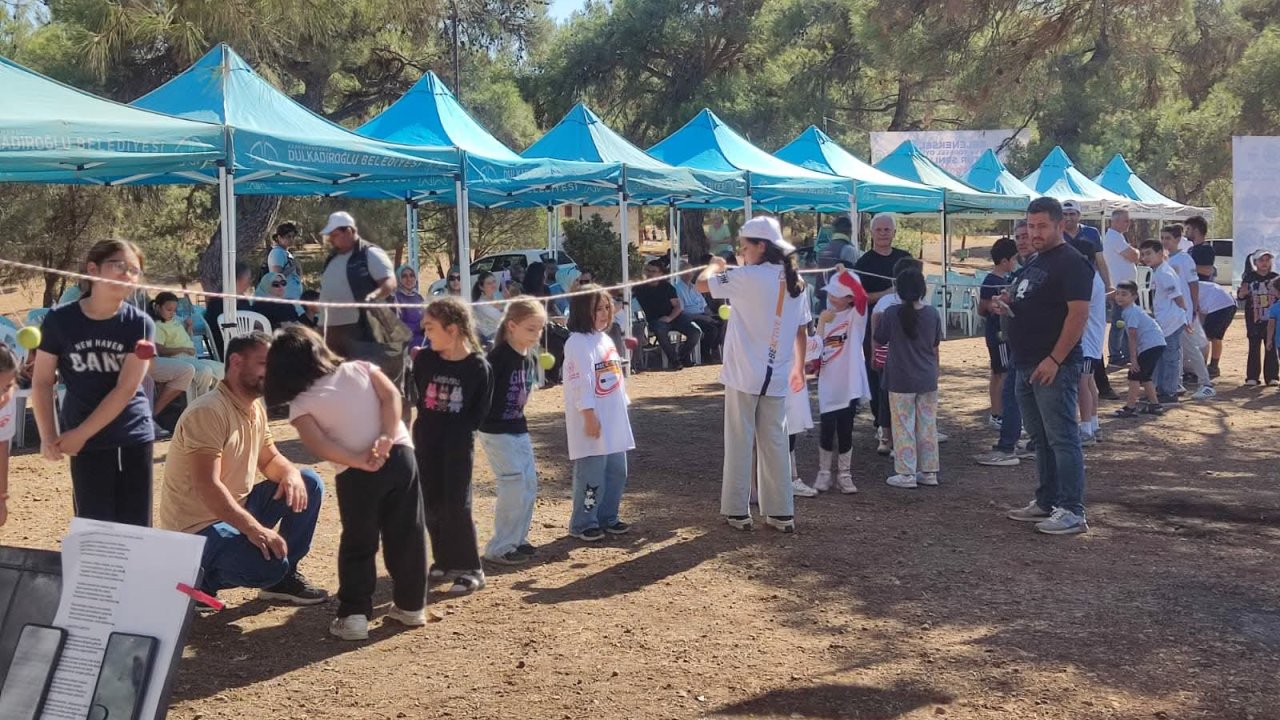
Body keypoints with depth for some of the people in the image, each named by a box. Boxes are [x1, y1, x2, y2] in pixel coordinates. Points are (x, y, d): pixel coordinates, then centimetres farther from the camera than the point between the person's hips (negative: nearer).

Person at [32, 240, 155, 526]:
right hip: (88, 444, 0)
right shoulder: (60, 319, -7)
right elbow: (42, 381, 0)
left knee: (136, 527, 5)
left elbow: (126, 389, -12)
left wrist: (79, 434, -13)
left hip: (134, 438, 1)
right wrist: (47, 436, -10)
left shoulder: (140, 324, -7)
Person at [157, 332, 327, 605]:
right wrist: (253, 528, -37)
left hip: (237, 509, 9)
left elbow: (269, 459, 16)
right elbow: (207, 486, -30)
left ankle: (284, 576, 9)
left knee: (308, 483, 1)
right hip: (197, 527, -9)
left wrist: (290, 473, -9)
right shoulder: (209, 411, -23)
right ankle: (201, 576, -3)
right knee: (270, 563, -31)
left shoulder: (256, 407, 5)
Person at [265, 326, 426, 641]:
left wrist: (361, 461, -11)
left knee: (358, 544, 12)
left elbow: (319, 446, -10)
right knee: (407, 535, 13)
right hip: (401, 455, 3)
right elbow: (392, 395, -1)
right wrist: (386, 440, -9)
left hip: (356, 474, -3)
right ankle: (411, 606, 22)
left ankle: (354, 615, 9)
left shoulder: (301, 402, 5)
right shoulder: (360, 368, 13)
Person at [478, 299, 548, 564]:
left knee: (529, 485, 11)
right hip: (496, 433, -8)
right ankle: (499, 548, 2)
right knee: (513, 488, -8)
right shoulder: (499, 357, -19)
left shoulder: (530, 359, 6)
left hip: (519, 430, 8)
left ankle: (517, 539, 24)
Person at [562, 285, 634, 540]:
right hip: (592, 422, -9)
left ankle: (607, 518, 25)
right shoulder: (577, 343, -14)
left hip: (614, 420, 9)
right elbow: (580, 383, -19)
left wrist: (623, 406, 19)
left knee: (617, 471, 13)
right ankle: (582, 523, 7)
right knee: (592, 474, -5)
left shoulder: (605, 339, 15)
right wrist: (589, 415, -22)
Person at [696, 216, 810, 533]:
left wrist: (715, 265, 11)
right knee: (775, 443, 11)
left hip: (744, 375, -5)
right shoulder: (795, 281, 7)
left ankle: (737, 511, 9)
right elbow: (801, 330, 13)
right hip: (777, 377, 5)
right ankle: (781, 513, 14)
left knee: (739, 443, 4)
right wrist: (799, 367, 23)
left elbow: (703, 284, -10)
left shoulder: (747, 277, -13)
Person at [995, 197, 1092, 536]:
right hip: (1026, 365, 10)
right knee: (1041, 439, 15)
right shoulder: (1034, 263, 18)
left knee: (1062, 438, -7)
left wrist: (1055, 360, -24)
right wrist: (1007, 305, 5)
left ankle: (1072, 511, -4)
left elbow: (1078, 314, -20)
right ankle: (1046, 502, 23)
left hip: (1054, 367, -10)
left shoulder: (1071, 263, -12)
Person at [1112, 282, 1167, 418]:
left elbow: (1132, 336, -18)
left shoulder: (1131, 312, -15)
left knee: (1134, 374, -7)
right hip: (1157, 344, 10)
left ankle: (1131, 407, -7)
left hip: (1151, 345, -10)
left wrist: (1133, 359, -18)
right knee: (1144, 376, 19)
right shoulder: (1132, 310, 15)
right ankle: (1155, 405, 26)